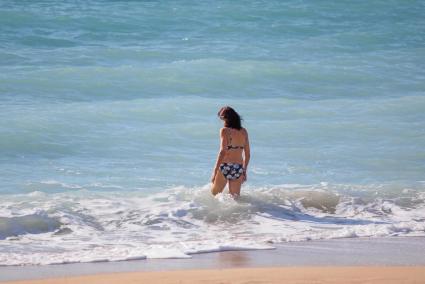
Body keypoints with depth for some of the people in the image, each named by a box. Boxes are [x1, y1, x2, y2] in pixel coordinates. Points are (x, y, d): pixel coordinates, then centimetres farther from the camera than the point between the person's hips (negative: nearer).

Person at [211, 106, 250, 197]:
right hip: (239, 169, 5)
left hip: (225, 167, -5)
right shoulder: (243, 132, 9)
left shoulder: (225, 131, -7)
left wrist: (215, 171, -15)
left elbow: (223, 152, -16)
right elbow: (247, 154, 14)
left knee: (214, 196, 11)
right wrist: (244, 171, 26)